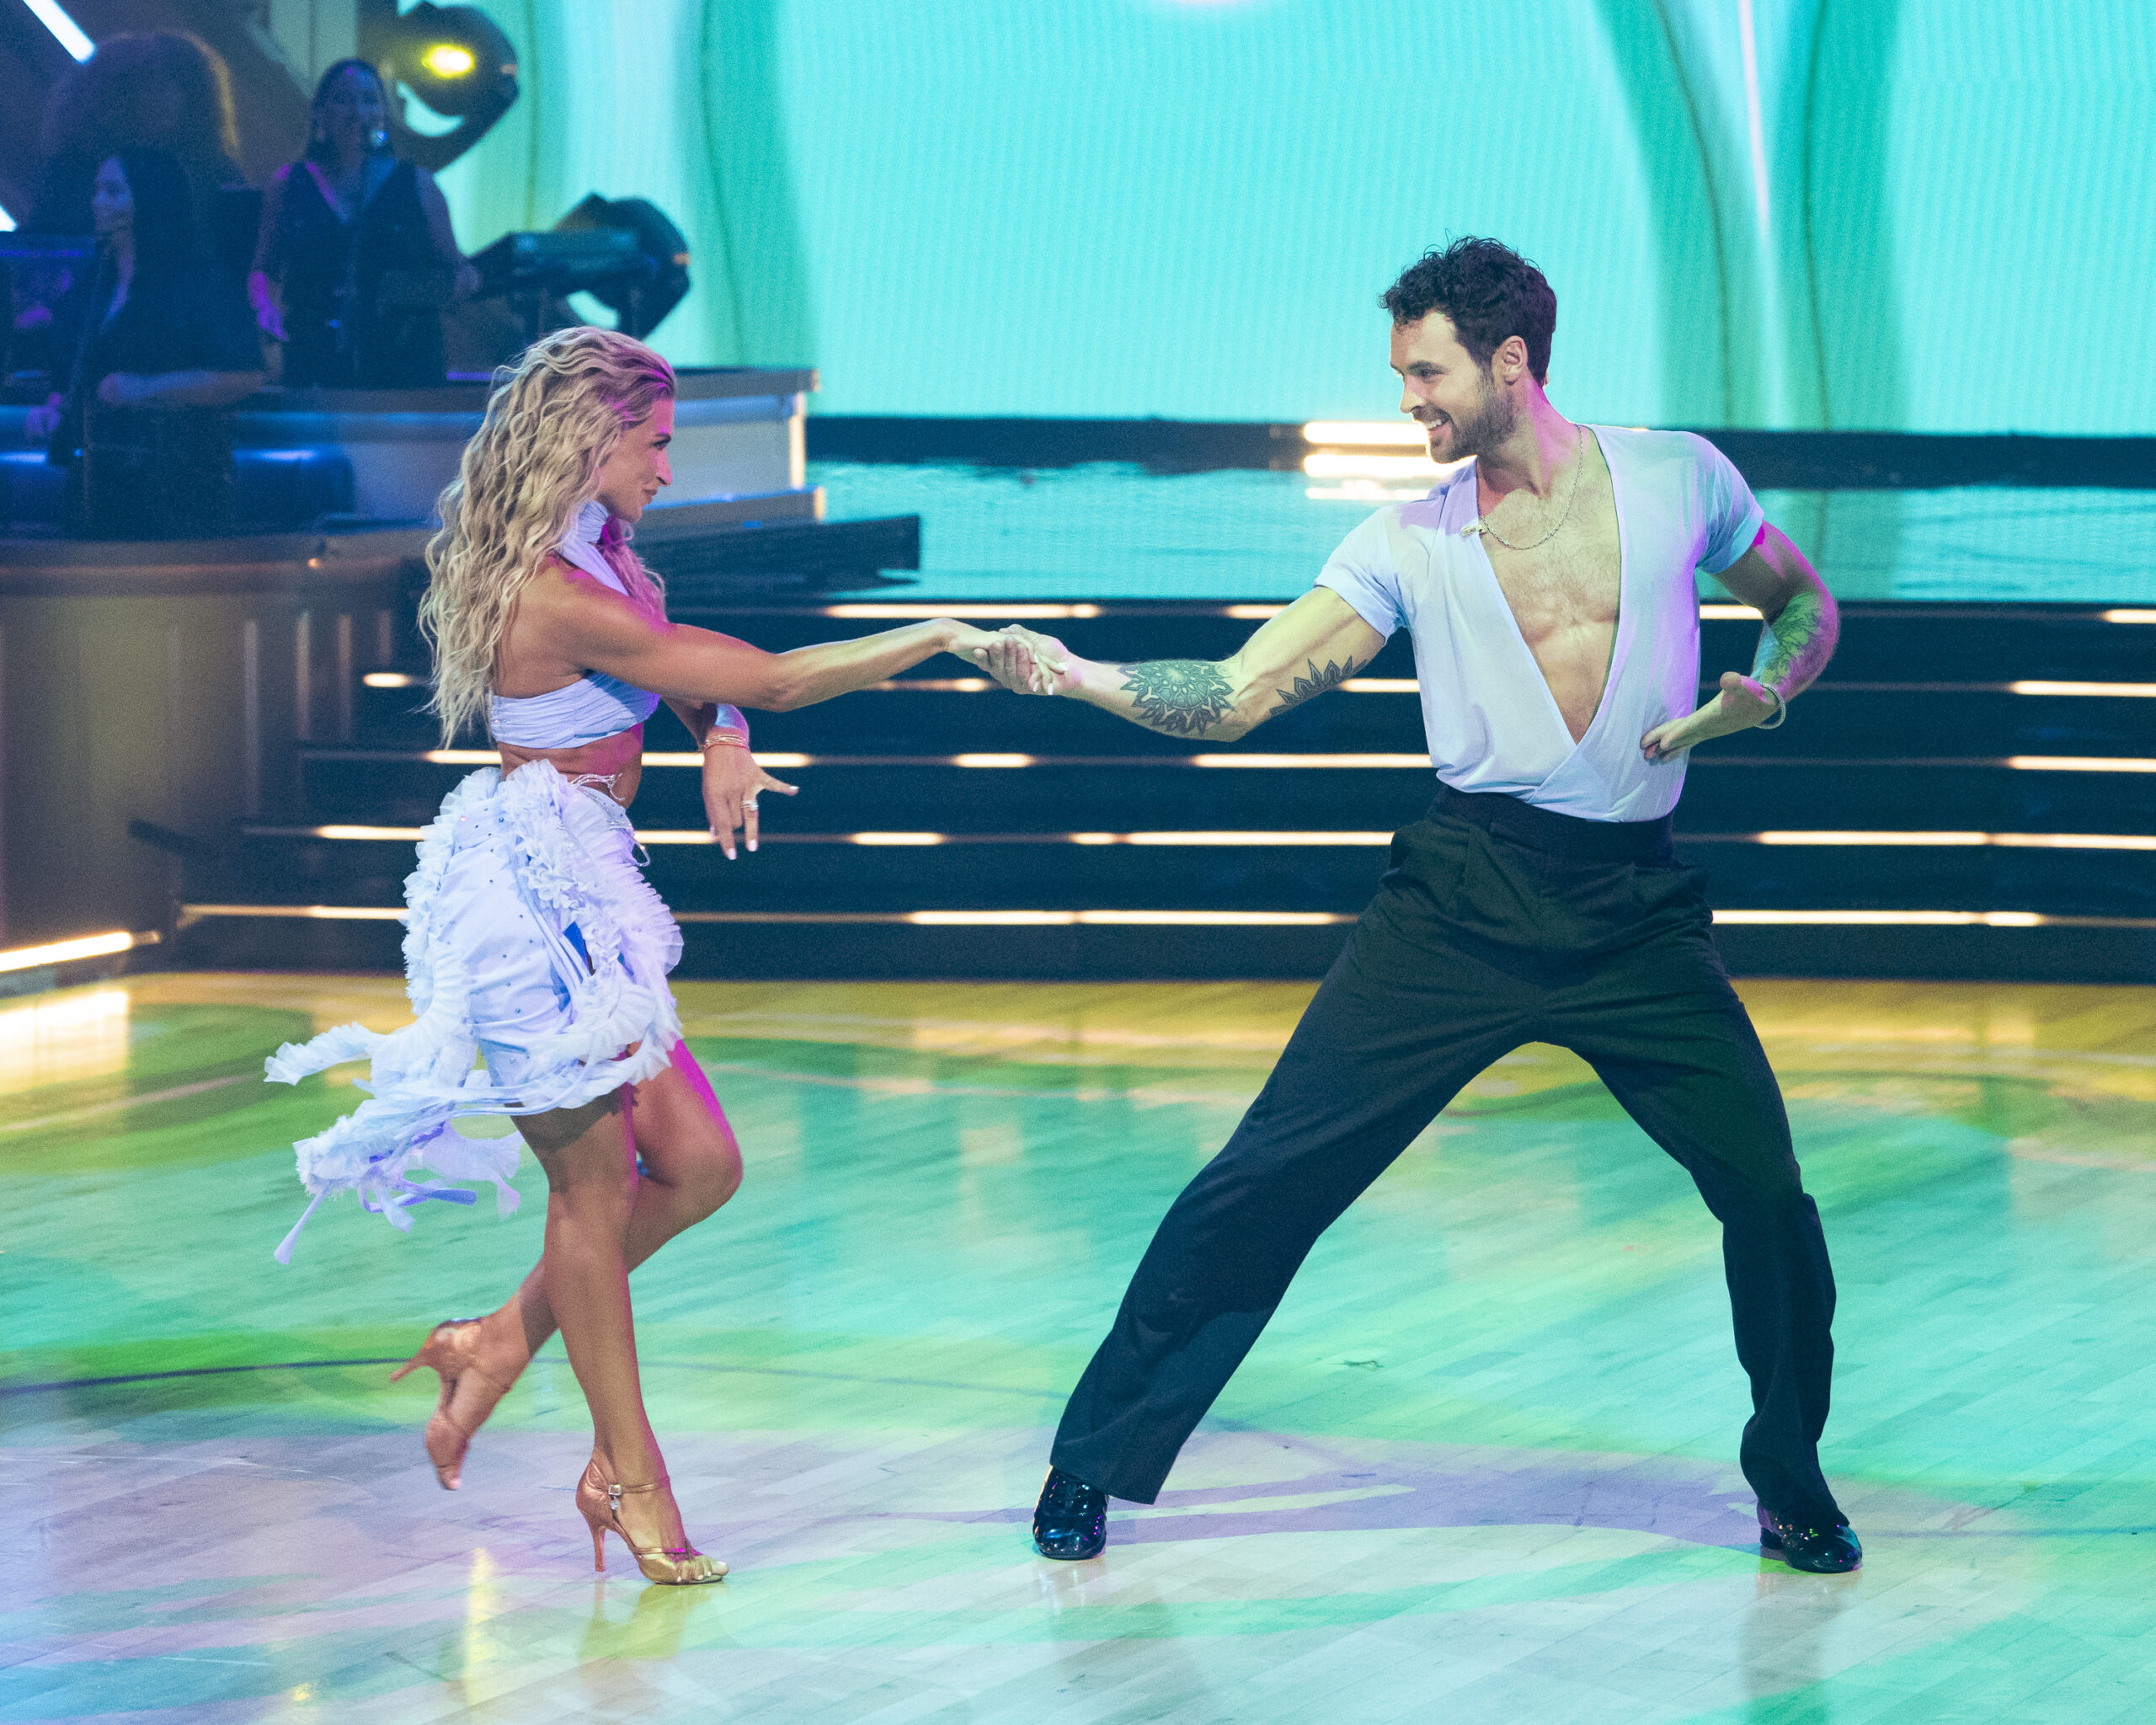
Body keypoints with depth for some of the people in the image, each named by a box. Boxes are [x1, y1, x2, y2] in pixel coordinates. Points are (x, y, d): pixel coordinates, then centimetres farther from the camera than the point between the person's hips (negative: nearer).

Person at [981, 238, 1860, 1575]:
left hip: (1635, 907, 0)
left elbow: (1807, 604, 18)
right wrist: (1073, 675, -16)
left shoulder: (1677, 478, 4)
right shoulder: (1410, 543, 3)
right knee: (1272, 1174, -7)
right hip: (1465, 898, 0)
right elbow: (1237, 695, -1)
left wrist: (1766, 690, -4)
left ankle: (1792, 1479, 17)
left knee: (1768, 1195, -7)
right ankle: (1098, 1460, 4)